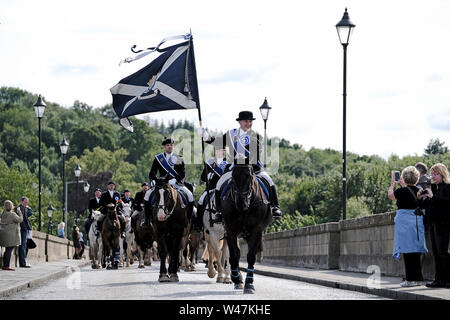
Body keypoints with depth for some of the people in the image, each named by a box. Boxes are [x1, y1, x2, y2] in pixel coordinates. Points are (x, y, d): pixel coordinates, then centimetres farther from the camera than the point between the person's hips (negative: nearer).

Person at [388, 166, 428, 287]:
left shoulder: (402, 191, -11)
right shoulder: (418, 191, 6)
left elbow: (390, 195, 8)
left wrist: (392, 184, 24)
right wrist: (402, 185, 38)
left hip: (405, 221, -6)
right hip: (417, 221, 6)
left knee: (407, 250, -3)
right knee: (415, 251, 11)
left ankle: (411, 279, -4)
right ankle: (418, 278, 14)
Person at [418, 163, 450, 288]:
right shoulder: (434, 187, 15)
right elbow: (427, 205, 18)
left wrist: (433, 196, -23)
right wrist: (421, 198, 2)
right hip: (433, 223, 8)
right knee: (436, 252, 7)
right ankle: (439, 279, 9)